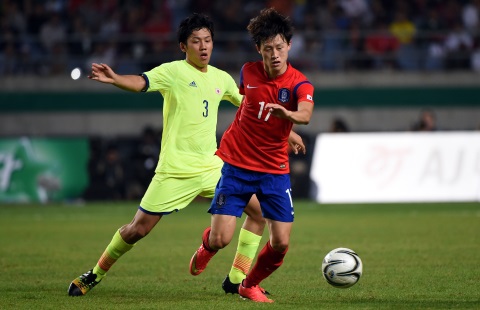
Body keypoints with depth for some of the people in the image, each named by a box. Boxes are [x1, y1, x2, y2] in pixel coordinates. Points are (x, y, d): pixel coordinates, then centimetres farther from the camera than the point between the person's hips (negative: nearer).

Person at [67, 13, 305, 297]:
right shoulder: (173, 72, -8)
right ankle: (95, 275, 19)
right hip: (175, 172, -6)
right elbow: (141, 82, -27)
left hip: (212, 167, 6)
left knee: (259, 210, -2)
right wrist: (114, 79, -48)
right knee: (138, 229, -3)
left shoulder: (221, 78, 9)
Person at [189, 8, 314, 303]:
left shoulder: (299, 84, -14)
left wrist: (286, 114, -58)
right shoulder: (248, 72, -4)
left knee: (281, 243, -6)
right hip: (237, 164, 1)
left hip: (275, 170, 0)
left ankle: (250, 285, 24)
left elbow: (305, 114, -38)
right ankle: (205, 249, 30)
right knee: (220, 239, -9)